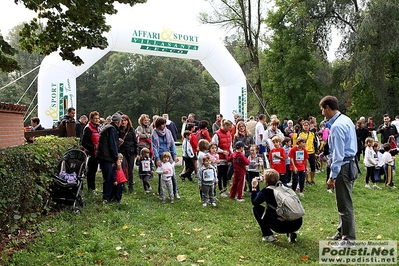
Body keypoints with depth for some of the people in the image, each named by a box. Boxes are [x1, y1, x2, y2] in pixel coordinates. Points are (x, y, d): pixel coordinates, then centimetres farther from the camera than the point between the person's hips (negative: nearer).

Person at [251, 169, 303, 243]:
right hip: (297, 224, 5)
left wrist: (254, 188, 23)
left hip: (281, 226, -5)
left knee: (256, 208, 13)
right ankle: (291, 233, 19)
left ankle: (268, 235, 13)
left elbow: (254, 202, 13)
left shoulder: (266, 191, -1)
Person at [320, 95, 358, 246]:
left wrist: (332, 176, -18)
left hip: (343, 167, -10)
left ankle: (349, 239, 15)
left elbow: (338, 154, -21)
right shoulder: (346, 120, 11)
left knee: (344, 204, 2)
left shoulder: (337, 126, -20)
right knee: (343, 202, 20)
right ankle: (342, 232, 34)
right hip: (349, 164, 10)